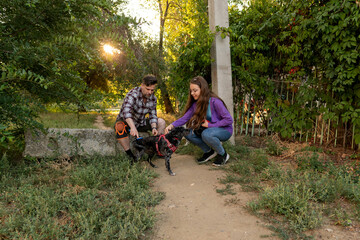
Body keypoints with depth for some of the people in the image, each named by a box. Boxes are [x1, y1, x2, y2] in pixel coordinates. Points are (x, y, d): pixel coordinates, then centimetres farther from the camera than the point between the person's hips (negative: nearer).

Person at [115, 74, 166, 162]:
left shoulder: (153, 98, -6)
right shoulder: (133, 94, -28)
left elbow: (152, 115, -3)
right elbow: (126, 111, -44)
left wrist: (154, 127, -24)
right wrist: (133, 127, -59)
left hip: (140, 123, 6)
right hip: (126, 121, -6)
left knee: (161, 122, -3)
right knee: (120, 126, -39)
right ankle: (130, 155, -28)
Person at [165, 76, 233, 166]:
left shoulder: (214, 101, -22)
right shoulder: (196, 104, -2)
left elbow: (229, 120, -21)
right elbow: (185, 118, -8)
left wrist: (210, 125, -22)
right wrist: (171, 125, -24)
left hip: (224, 130, -7)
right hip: (208, 129, 7)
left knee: (206, 134, -36)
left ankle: (223, 154, -9)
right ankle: (209, 151, 4)